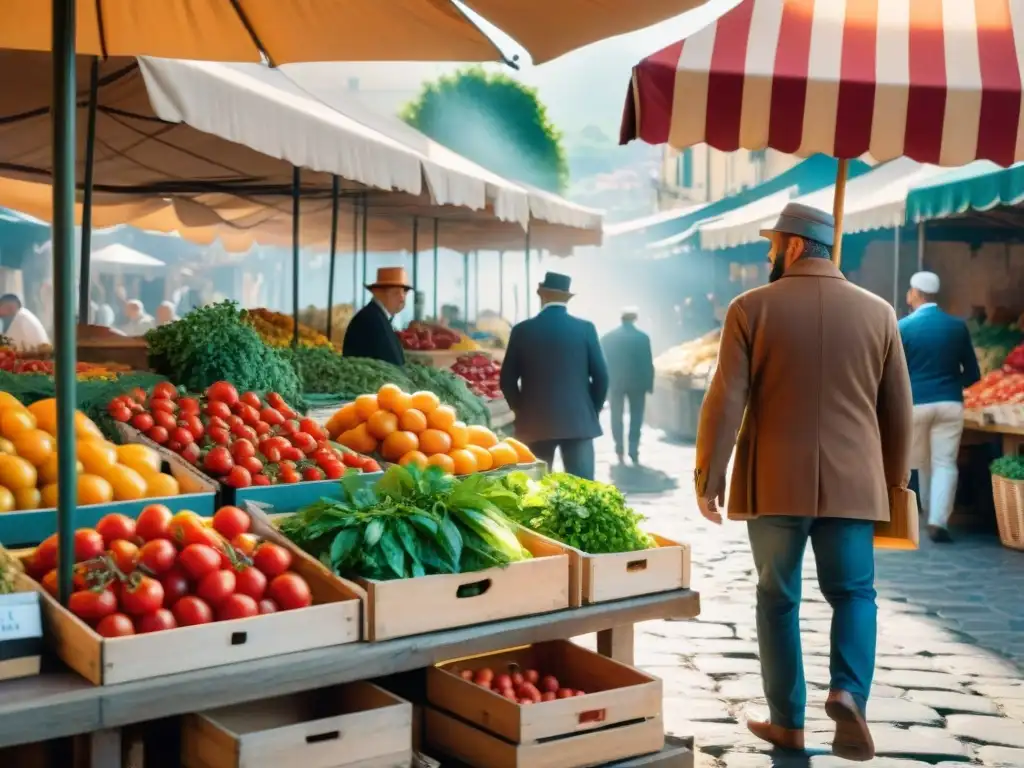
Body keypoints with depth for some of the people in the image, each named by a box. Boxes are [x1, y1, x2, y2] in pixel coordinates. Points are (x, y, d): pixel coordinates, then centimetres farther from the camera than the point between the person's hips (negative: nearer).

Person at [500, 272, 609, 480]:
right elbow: (601, 376, -2)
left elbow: (507, 380, 1)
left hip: (535, 422, 1)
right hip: (578, 421, 0)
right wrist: (592, 411, 12)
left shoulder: (523, 330, 0)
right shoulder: (585, 328, -1)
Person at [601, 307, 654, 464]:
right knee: (636, 418, 6)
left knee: (616, 417, 13)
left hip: (615, 382, 1)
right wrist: (649, 384, 3)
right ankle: (633, 452, 1)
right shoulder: (643, 337, -8)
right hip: (637, 382, -1)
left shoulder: (608, 337, -4)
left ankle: (619, 450, 9)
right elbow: (648, 363, -6)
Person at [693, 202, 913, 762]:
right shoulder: (878, 312, 4)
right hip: (851, 482, 2)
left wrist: (706, 478, -2)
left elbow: (724, 402, -9)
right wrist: (894, 481, 18)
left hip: (775, 483, -1)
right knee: (853, 593, 12)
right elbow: (898, 410, 8)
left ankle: (787, 722, 16)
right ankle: (848, 694, -10)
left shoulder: (752, 309, -5)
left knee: (778, 599, 11)